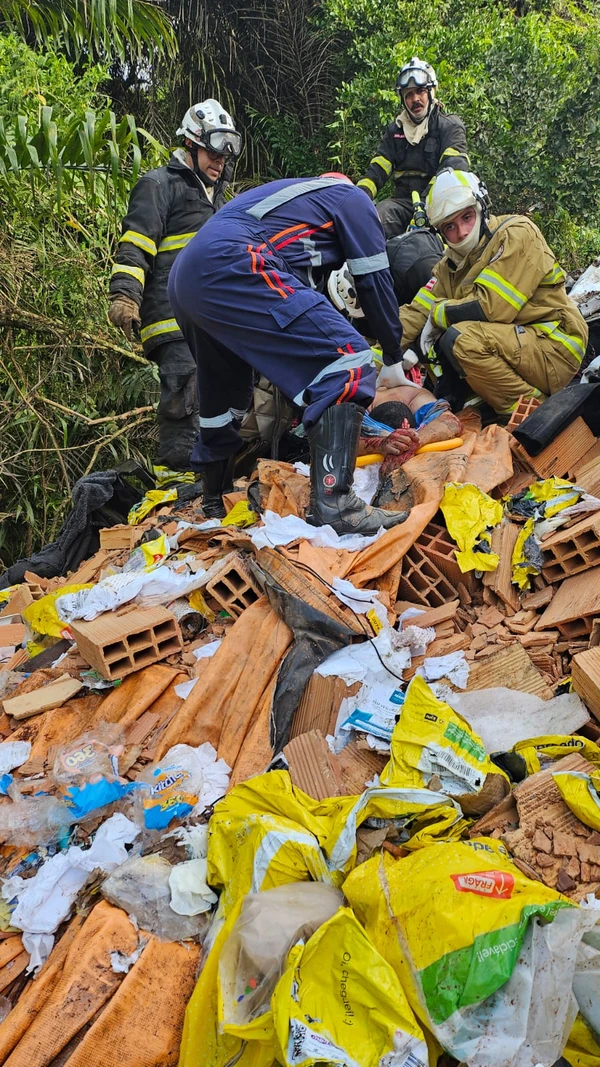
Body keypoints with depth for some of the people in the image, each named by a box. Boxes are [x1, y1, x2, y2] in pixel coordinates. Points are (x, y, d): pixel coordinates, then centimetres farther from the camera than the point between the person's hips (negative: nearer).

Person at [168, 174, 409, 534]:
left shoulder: (298, 194, 40)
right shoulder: (353, 198, 18)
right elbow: (374, 280, 12)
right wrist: (394, 356, 23)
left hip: (185, 281, 10)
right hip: (232, 268, -9)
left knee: (227, 396, 26)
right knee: (349, 359, -11)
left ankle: (214, 502, 40)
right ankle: (332, 503, -20)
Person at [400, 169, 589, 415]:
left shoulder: (517, 233, -12)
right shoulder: (451, 264, 11)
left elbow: (490, 308, -22)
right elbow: (417, 312, 5)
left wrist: (439, 312, -7)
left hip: (554, 347, -8)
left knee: (461, 338, -27)